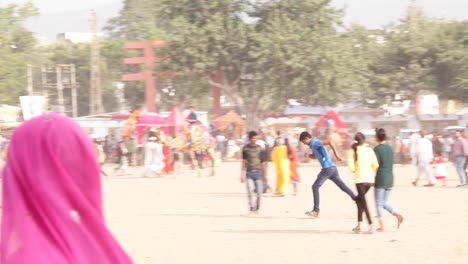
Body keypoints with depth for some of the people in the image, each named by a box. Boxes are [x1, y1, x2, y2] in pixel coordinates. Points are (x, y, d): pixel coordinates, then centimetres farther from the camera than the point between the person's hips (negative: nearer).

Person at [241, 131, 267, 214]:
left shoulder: (260, 148, 3)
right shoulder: (245, 148, 4)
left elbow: (263, 162, 7)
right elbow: (244, 161, 11)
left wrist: (265, 174, 6)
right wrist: (242, 174, 8)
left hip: (258, 173, 1)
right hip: (249, 173, -1)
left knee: (259, 193, 0)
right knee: (250, 191, -13)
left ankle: (257, 208, 17)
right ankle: (251, 208, -6)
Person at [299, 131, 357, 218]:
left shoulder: (315, 143, -12)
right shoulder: (314, 144, 18)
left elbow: (329, 142, -27)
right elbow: (315, 156, 34)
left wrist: (336, 155, -25)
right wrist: (308, 155, 12)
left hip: (327, 168, -10)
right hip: (332, 168, 10)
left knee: (315, 187, -4)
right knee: (343, 186, 9)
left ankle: (316, 210, -2)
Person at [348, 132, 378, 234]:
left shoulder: (353, 150, -4)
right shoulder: (369, 150, 5)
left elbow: (351, 166, -11)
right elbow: (376, 165, 0)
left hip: (360, 178, -4)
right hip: (370, 178, 4)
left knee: (363, 202, -1)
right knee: (359, 199, 22)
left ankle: (371, 226, -12)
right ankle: (359, 224, 21)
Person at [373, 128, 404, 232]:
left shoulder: (377, 149, -10)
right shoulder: (390, 148, 9)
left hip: (380, 178, -6)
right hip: (390, 178, 6)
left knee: (379, 204, 1)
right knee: (384, 202, 17)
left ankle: (381, 226, -2)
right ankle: (398, 215, -2)